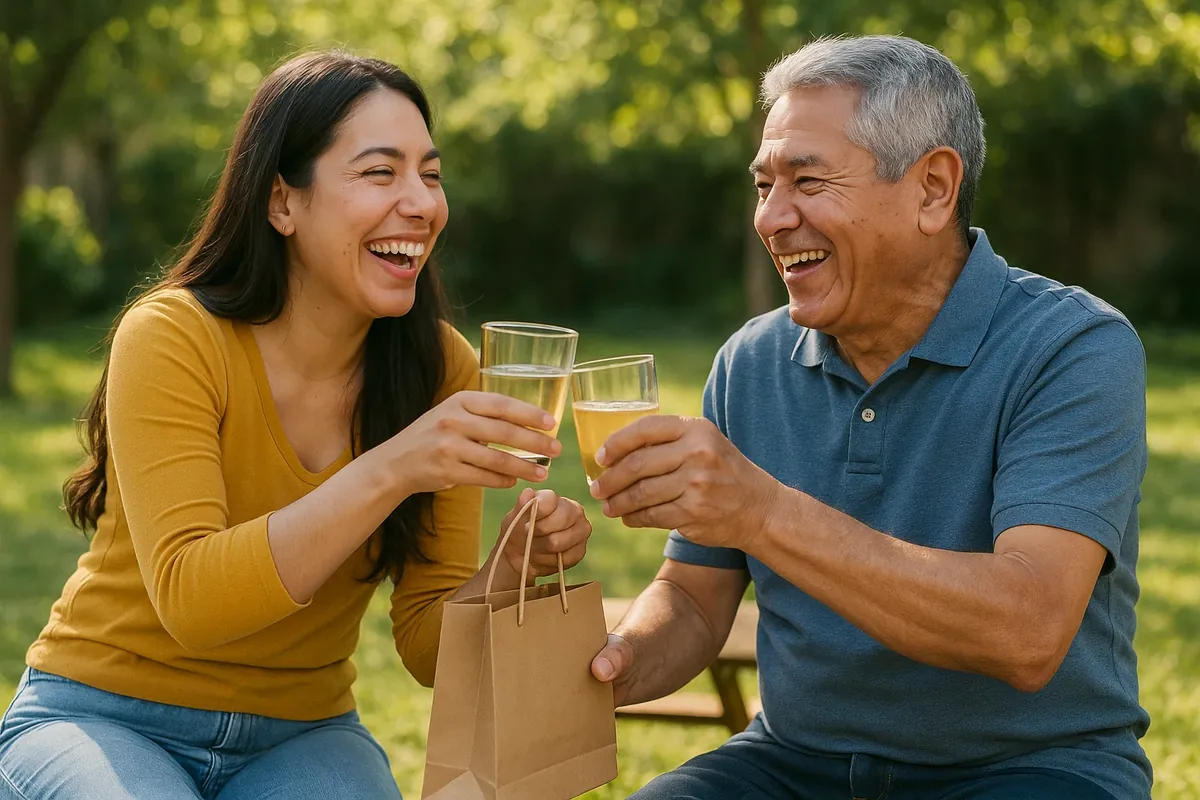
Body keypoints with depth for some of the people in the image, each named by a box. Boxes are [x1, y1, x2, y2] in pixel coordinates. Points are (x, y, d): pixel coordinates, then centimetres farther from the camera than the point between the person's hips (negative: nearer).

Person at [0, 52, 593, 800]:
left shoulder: (441, 367, -5)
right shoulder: (171, 339, -16)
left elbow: (428, 646, -5)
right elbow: (189, 602, -28)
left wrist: (510, 572, -26)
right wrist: (388, 472, -38)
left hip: (301, 732, 2)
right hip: (106, 713, -2)